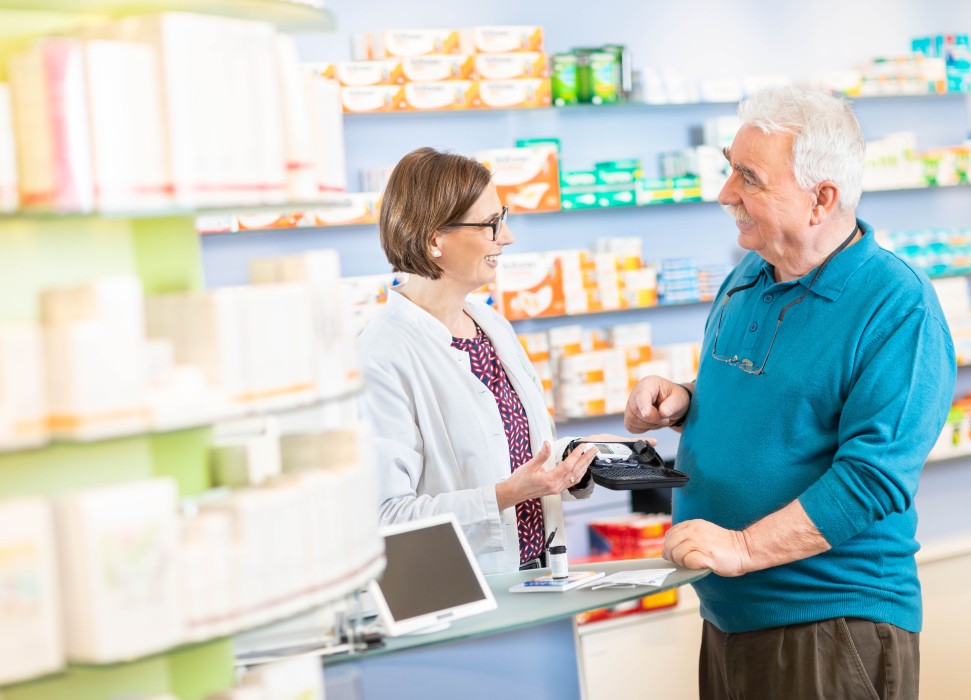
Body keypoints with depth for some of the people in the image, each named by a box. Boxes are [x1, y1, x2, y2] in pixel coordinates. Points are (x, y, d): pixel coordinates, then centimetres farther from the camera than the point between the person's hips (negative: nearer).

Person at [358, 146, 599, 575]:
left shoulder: (494, 327, 14)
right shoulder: (381, 358, -14)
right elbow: (384, 518, -19)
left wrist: (574, 467, 6)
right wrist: (505, 495, -22)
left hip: (537, 577, 7)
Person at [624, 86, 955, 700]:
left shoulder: (899, 306, -16)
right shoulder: (748, 279, 8)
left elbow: (874, 475, -22)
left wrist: (743, 547, -26)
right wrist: (683, 404, 1)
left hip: (833, 626, -7)